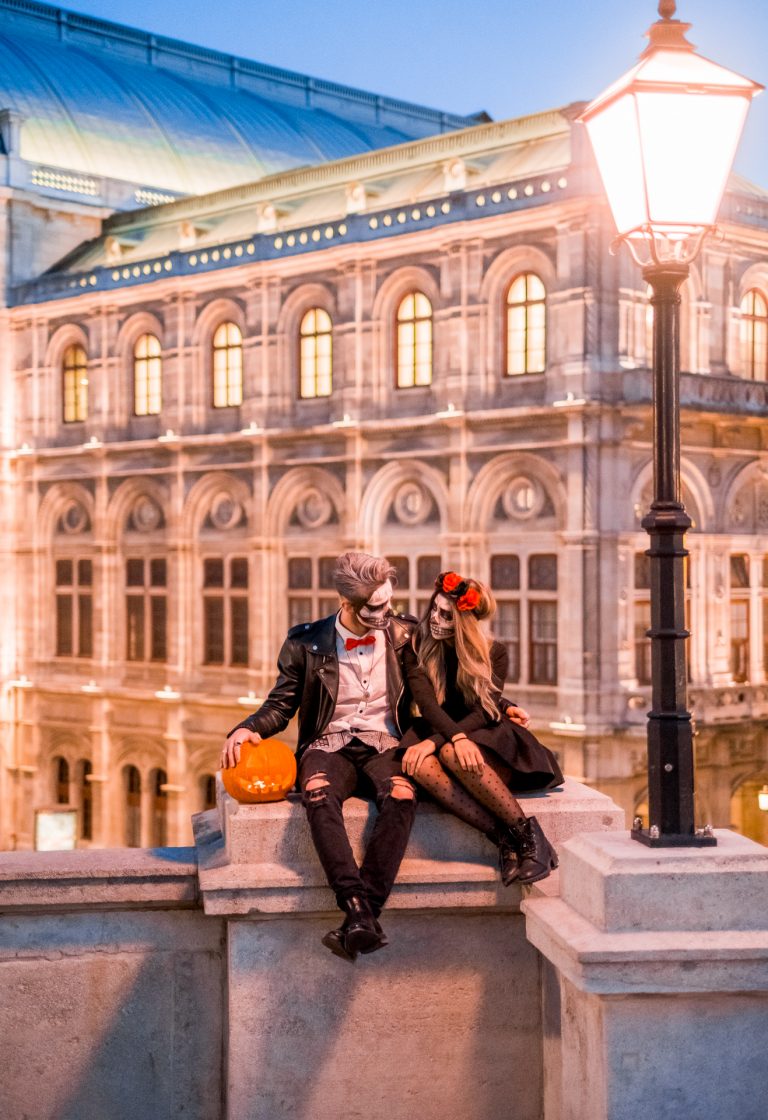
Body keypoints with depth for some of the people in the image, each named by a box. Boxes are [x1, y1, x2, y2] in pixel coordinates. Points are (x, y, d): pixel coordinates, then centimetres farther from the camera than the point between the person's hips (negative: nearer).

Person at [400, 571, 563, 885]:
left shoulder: (493, 653, 0)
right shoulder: (416, 651, 3)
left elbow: (484, 712, -10)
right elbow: (427, 704, -12)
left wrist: (435, 741, -24)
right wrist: (456, 737, -33)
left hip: (487, 743, -2)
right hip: (441, 738, 2)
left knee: (451, 754, -37)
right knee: (421, 765, -35)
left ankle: (525, 833, -29)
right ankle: (504, 838, -37)